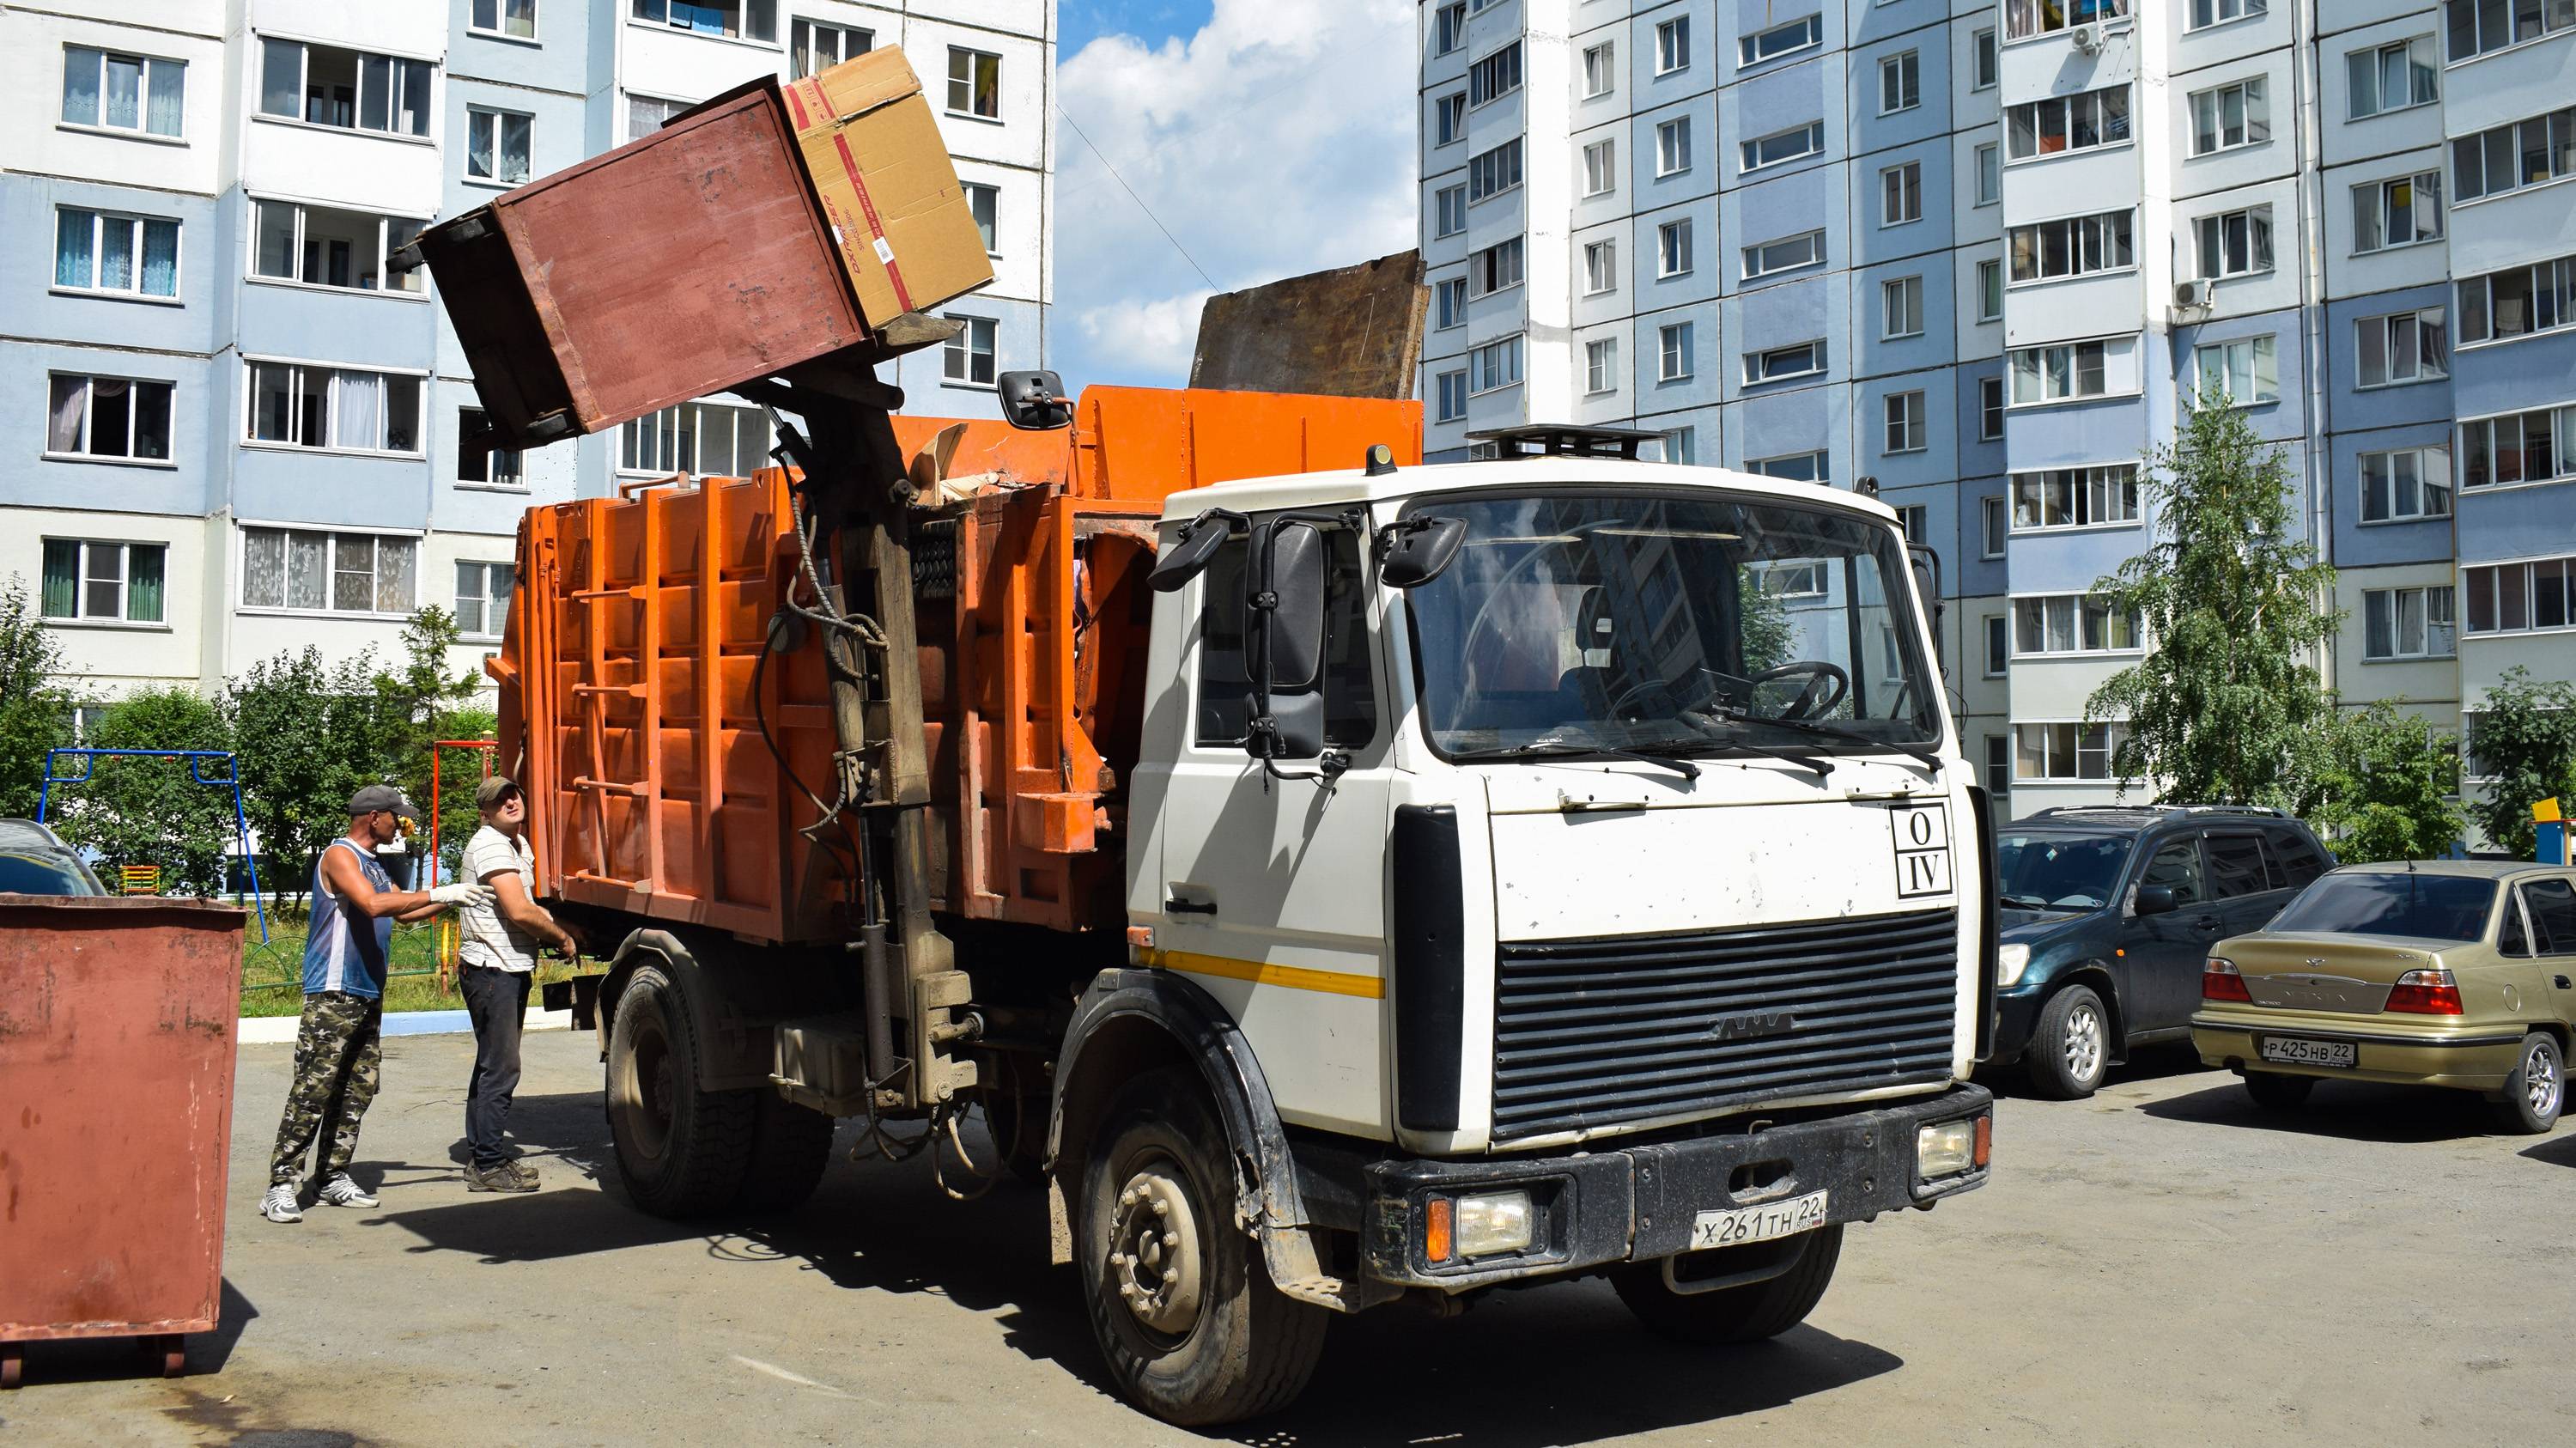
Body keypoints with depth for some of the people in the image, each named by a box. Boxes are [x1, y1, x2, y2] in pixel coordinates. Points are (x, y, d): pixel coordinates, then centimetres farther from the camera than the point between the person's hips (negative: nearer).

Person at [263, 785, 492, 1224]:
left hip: (368, 996, 10)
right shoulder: (339, 855, -9)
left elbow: (404, 911, 29)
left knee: (357, 1090, 8)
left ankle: (335, 1177, 15)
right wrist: (438, 894, -22)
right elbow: (373, 905, -24)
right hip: (333, 995, -10)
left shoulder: (373, 865, 20)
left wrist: (455, 899, 18)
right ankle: (281, 1185, -8)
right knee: (313, 1090, -10)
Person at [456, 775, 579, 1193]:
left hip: (511, 970, 11)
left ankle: (481, 1156, 23)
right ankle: (489, 1165, -5)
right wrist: (563, 938, -8)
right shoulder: (490, 844, -14)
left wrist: (559, 930, 9)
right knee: (500, 1069, -9)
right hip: (492, 969, -11)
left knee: (492, 1065, 15)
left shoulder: (519, 844, 17)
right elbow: (519, 911, -21)